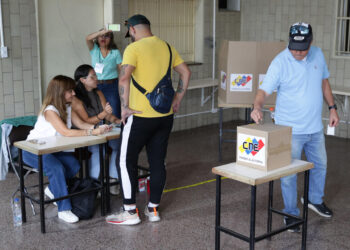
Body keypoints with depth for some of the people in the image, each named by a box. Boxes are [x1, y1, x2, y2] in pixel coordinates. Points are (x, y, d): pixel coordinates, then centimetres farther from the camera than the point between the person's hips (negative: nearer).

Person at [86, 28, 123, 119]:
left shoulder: (115, 52, 1)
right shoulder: (94, 49, 5)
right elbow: (88, 38, -14)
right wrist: (102, 32, -28)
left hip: (112, 86, -2)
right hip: (96, 85, 2)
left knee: (114, 114, -5)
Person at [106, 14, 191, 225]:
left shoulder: (134, 48, -10)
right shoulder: (167, 47, 10)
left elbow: (124, 78, -23)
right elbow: (186, 73, 12)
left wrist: (125, 107, -16)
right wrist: (177, 101, 13)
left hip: (140, 116, -6)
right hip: (165, 116, 7)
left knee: (126, 161, 5)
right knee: (158, 162, 13)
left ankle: (131, 212, 8)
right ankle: (154, 209, 21)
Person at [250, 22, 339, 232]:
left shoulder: (318, 55, -1)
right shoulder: (280, 63, -18)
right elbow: (264, 90, -24)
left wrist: (332, 108, 10)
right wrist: (257, 107, -44)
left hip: (315, 127, 6)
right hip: (290, 129, -6)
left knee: (320, 165, 22)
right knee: (289, 174, 2)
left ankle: (315, 200, 46)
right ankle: (291, 214, 20)